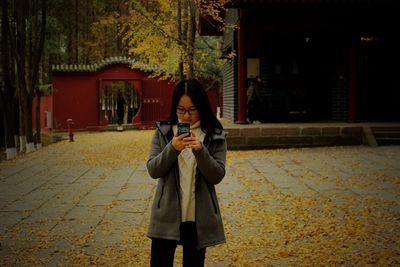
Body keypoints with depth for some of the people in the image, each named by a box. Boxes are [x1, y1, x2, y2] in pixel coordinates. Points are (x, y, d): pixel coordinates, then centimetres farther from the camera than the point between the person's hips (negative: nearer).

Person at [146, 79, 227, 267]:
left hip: (199, 217, 0)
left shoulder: (215, 135, -1)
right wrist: (172, 149, -21)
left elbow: (217, 176, -6)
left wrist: (200, 151, -22)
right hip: (167, 216, 0)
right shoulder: (163, 131, 2)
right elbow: (153, 170, -4)